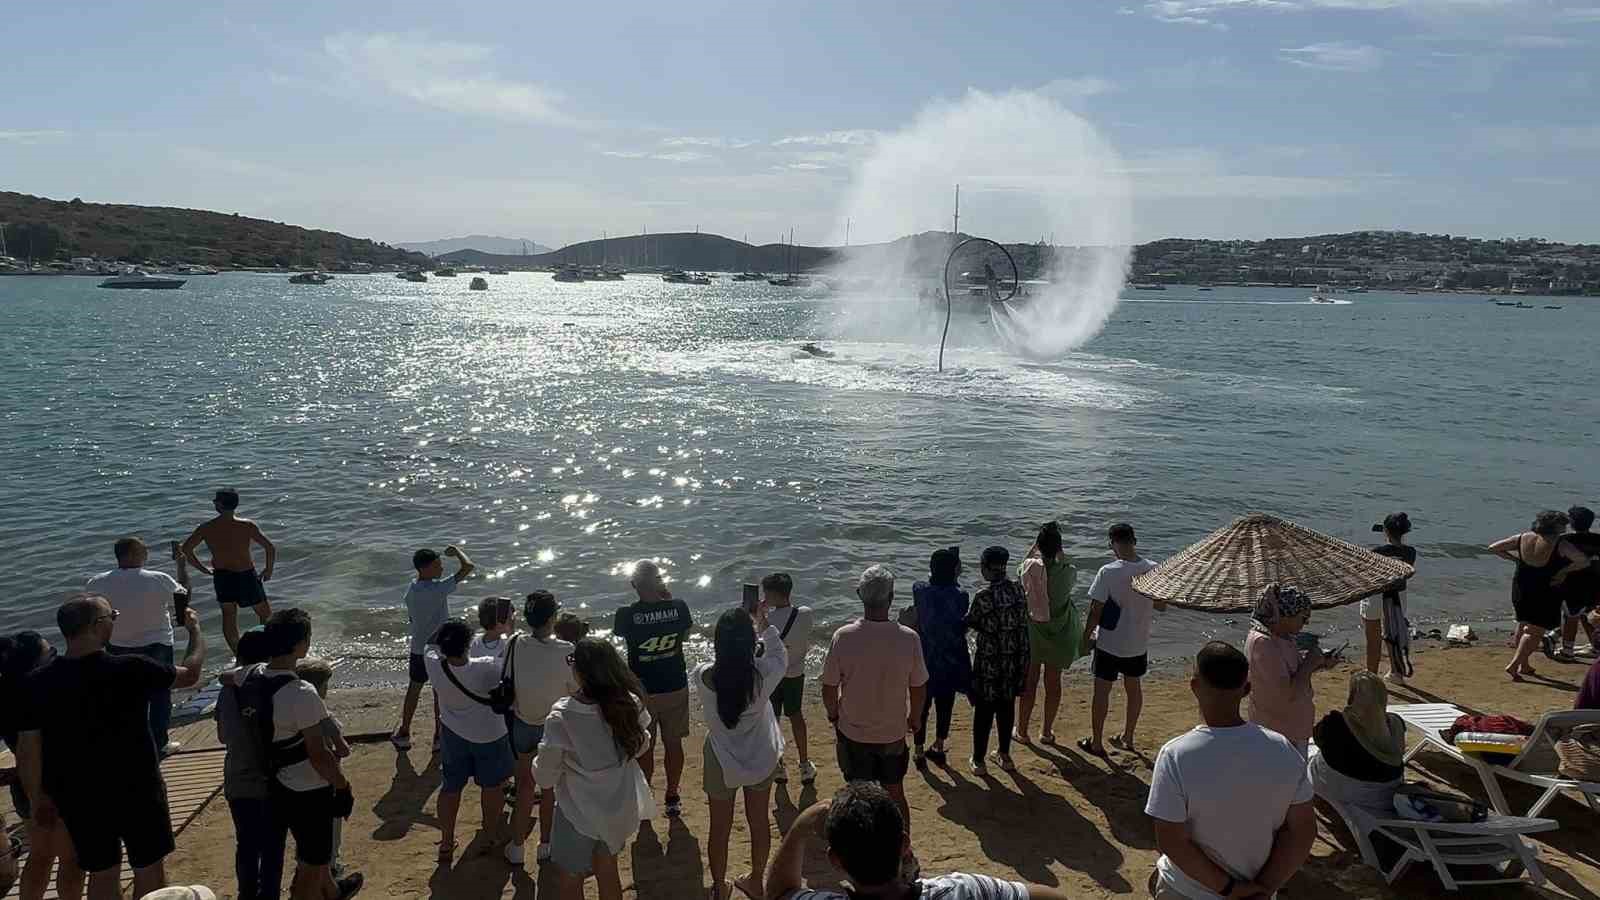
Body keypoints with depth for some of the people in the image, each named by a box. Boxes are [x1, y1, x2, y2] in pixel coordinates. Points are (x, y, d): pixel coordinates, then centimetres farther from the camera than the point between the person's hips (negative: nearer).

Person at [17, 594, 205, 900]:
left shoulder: (38, 683, -10)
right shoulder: (130, 670, -19)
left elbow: (27, 750, -5)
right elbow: (190, 674, -3)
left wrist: (37, 798, 9)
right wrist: (195, 629, 13)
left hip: (77, 798, 4)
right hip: (137, 792, -3)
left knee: (102, 873, 18)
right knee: (149, 869, 14)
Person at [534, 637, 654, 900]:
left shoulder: (561, 717, -28)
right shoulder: (631, 705, -16)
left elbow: (545, 777, -17)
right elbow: (641, 746, 3)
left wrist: (539, 763, 3)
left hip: (578, 811, -4)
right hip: (619, 807, 4)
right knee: (607, 870, 27)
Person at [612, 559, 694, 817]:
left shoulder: (626, 614, -19)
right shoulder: (679, 607, -13)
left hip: (642, 691, -2)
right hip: (675, 688, 2)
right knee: (673, 743, 17)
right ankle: (672, 798, 29)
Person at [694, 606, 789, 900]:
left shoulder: (703, 677, -25)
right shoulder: (764, 674, -26)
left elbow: (717, 658, -1)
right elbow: (781, 655, -3)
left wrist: (729, 635, 5)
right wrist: (764, 625, 7)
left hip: (721, 765, -1)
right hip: (761, 762, 1)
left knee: (720, 829, 20)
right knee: (759, 822, 24)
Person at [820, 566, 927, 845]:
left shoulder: (843, 637, -20)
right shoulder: (908, 638, -18)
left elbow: (829, 688, -11)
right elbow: (919, 689, -6)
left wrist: (833, 715, 10)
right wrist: (913, 718, 13)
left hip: (853, 732, -1)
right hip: (893, 733, 1)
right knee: (895, 793, 21)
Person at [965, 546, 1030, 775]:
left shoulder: (983, 597, -19)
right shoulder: (1018, 590, -3)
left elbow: (970, 623, -6)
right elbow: (1022, 623, 5)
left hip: (989, 662, -5)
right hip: (1014, 659, 5)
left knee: (984, 710, 6)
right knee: (1007, 707, 18)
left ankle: (978, 760, 14)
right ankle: (1005, 756, 29)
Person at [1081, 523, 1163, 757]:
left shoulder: (1108, 572, -21)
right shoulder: (1154, 570, -9)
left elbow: (1096, 611, -16)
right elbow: (1161, 606, 3)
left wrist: (1087, 636, -2)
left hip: (1110, 643, -4)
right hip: (1139, 643, 4)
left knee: (1102, 691, 10)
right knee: (1134, 688, 21)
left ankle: (1097, 744, 19)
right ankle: (1127, 739, 35)